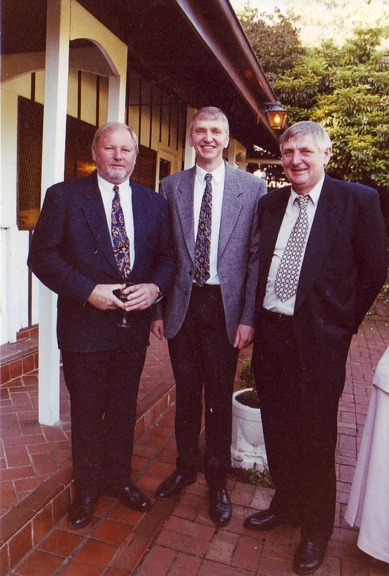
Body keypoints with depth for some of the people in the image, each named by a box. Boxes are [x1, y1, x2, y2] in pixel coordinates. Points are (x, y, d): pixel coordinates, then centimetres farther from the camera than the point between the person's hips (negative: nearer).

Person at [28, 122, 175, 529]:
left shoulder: (154, 203, 6)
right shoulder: (64, 196, -4)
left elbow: (167, 257, 6)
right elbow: (42, 256, -8)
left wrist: (154, 288, -14)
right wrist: (88, 291, -19)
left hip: (134, 325, 3)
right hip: (85, 326, -3)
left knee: (124, 409, 19)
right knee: (87, 412, 14)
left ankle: (118, 477, 42)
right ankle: (87, 488, 37)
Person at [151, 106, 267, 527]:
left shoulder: (253, 188, 0)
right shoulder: (171, 186, 7)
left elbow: (258, 255, -3)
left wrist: (248, 316, -9)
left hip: (226, 306, -2)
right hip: (182, 304, 2)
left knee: (219, 398, 9)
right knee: (186, 394, 15)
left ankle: (217, 480, 31)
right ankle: (186, 465, 39)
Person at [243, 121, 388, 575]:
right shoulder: (270, 204, 9)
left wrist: (341, 325, 0)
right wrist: (258, 319, 7)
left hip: (317, 339, -4)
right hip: (270, 334, 5)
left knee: (316, 439, 9)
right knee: (278, 431, 18)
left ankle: (316, 529, 33)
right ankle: (285, 506, 42)